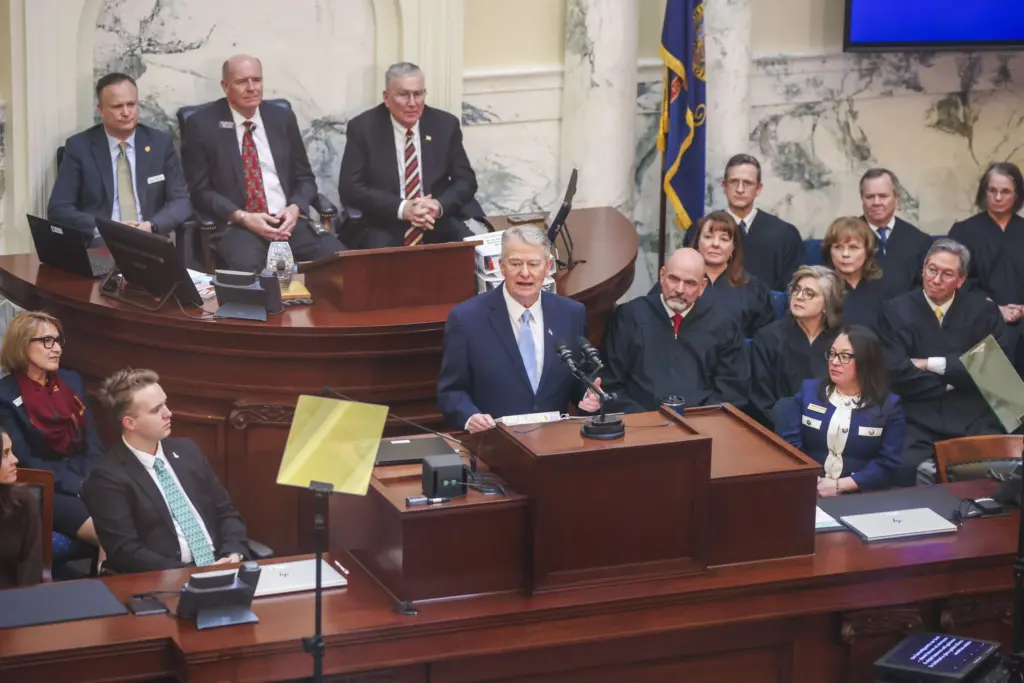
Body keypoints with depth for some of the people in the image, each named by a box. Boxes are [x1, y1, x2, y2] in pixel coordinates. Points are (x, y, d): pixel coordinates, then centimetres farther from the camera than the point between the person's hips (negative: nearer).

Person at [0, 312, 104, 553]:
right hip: (44, 490, -5)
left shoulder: (72, 381, 12)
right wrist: (80, 486, -17)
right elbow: (24, 461, -10)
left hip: (87, 478, 5)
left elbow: (93, 442, 11)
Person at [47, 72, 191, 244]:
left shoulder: (161, 143, 9)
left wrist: (151, 226, -12)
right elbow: (58, 209, -1)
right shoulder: (79, 147, 3)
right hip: (99, 245, -2)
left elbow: (181, 201, 8)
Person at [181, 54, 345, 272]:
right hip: (235, 225, -4)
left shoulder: (283, 119, 13)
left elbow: (305, 178, 17)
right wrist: (242, 217, -15)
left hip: (288, 220, 4)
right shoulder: (202, 124, 2)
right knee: (247, 267, -39)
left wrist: (295, 208, -6)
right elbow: (199, 190, 0)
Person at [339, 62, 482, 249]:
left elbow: (466, 180, 7)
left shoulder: (445, 125, 5)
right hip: (384, 226, -3)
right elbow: (349, 188, -7)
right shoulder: (363, 128, -3)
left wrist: (439, 206, -15)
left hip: (439, 222, 3)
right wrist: (402, 208, -20)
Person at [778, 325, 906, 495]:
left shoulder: (888, 406, 5)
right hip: (807, 492, 1)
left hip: (861, 497, -1)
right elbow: (789, 444, 3)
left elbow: (887, 464, -2)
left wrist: (840, 486, -14)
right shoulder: (808, 391, 11)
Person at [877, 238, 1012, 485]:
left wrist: (933, 365, -5)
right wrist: (955, 378, -3)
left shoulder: (983, 309, 10)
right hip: (918, 422, -1)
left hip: (974, 419, 1)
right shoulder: (896, 311, 7)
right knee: (905, 470, -31)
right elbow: (897, 373, -4)